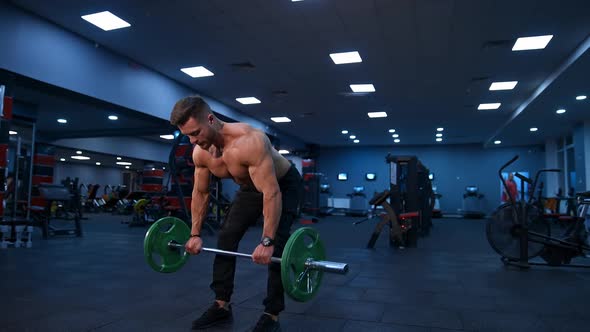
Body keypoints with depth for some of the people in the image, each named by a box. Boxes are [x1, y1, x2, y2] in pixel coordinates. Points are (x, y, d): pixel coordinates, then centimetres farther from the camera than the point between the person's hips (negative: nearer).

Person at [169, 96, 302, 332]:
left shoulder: (249, 141, -40)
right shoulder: (200, 153, -17)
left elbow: (272, 193, -40)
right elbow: (200, 193, -2)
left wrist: (267, 241, -41)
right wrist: (195, 234, -1)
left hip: (284, 185, -7)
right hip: (250, 187, 7)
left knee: (275, 247, -16)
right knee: (225, 239, 2)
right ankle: (222, 306, 13)